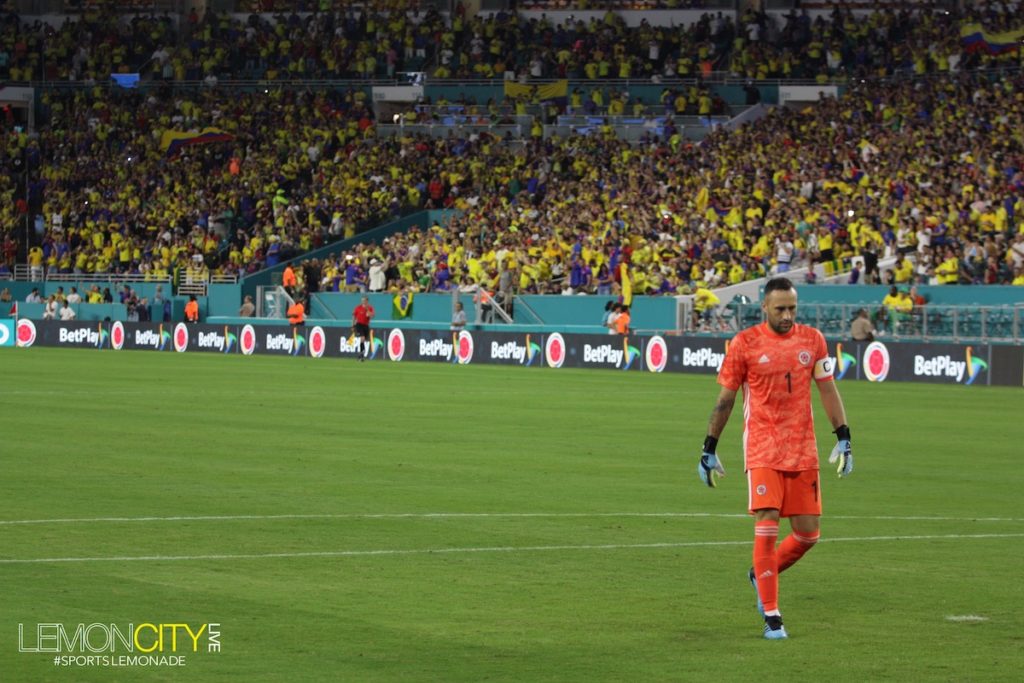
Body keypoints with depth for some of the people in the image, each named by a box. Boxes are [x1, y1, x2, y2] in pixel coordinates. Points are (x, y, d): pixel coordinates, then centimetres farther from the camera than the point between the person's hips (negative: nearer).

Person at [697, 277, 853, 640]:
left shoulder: (812, 339, 5)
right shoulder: (745, 344, -4)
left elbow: (827, 390, 11)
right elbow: (725, 399, 3)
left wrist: (843, 439, 5)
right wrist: (708, 450, 4)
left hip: (803, 452, 4)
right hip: (762, 451, -4)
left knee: (808, 533, 4)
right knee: (766, 527, -12)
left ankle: (762, 574, 32)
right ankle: (771, 615, -5)